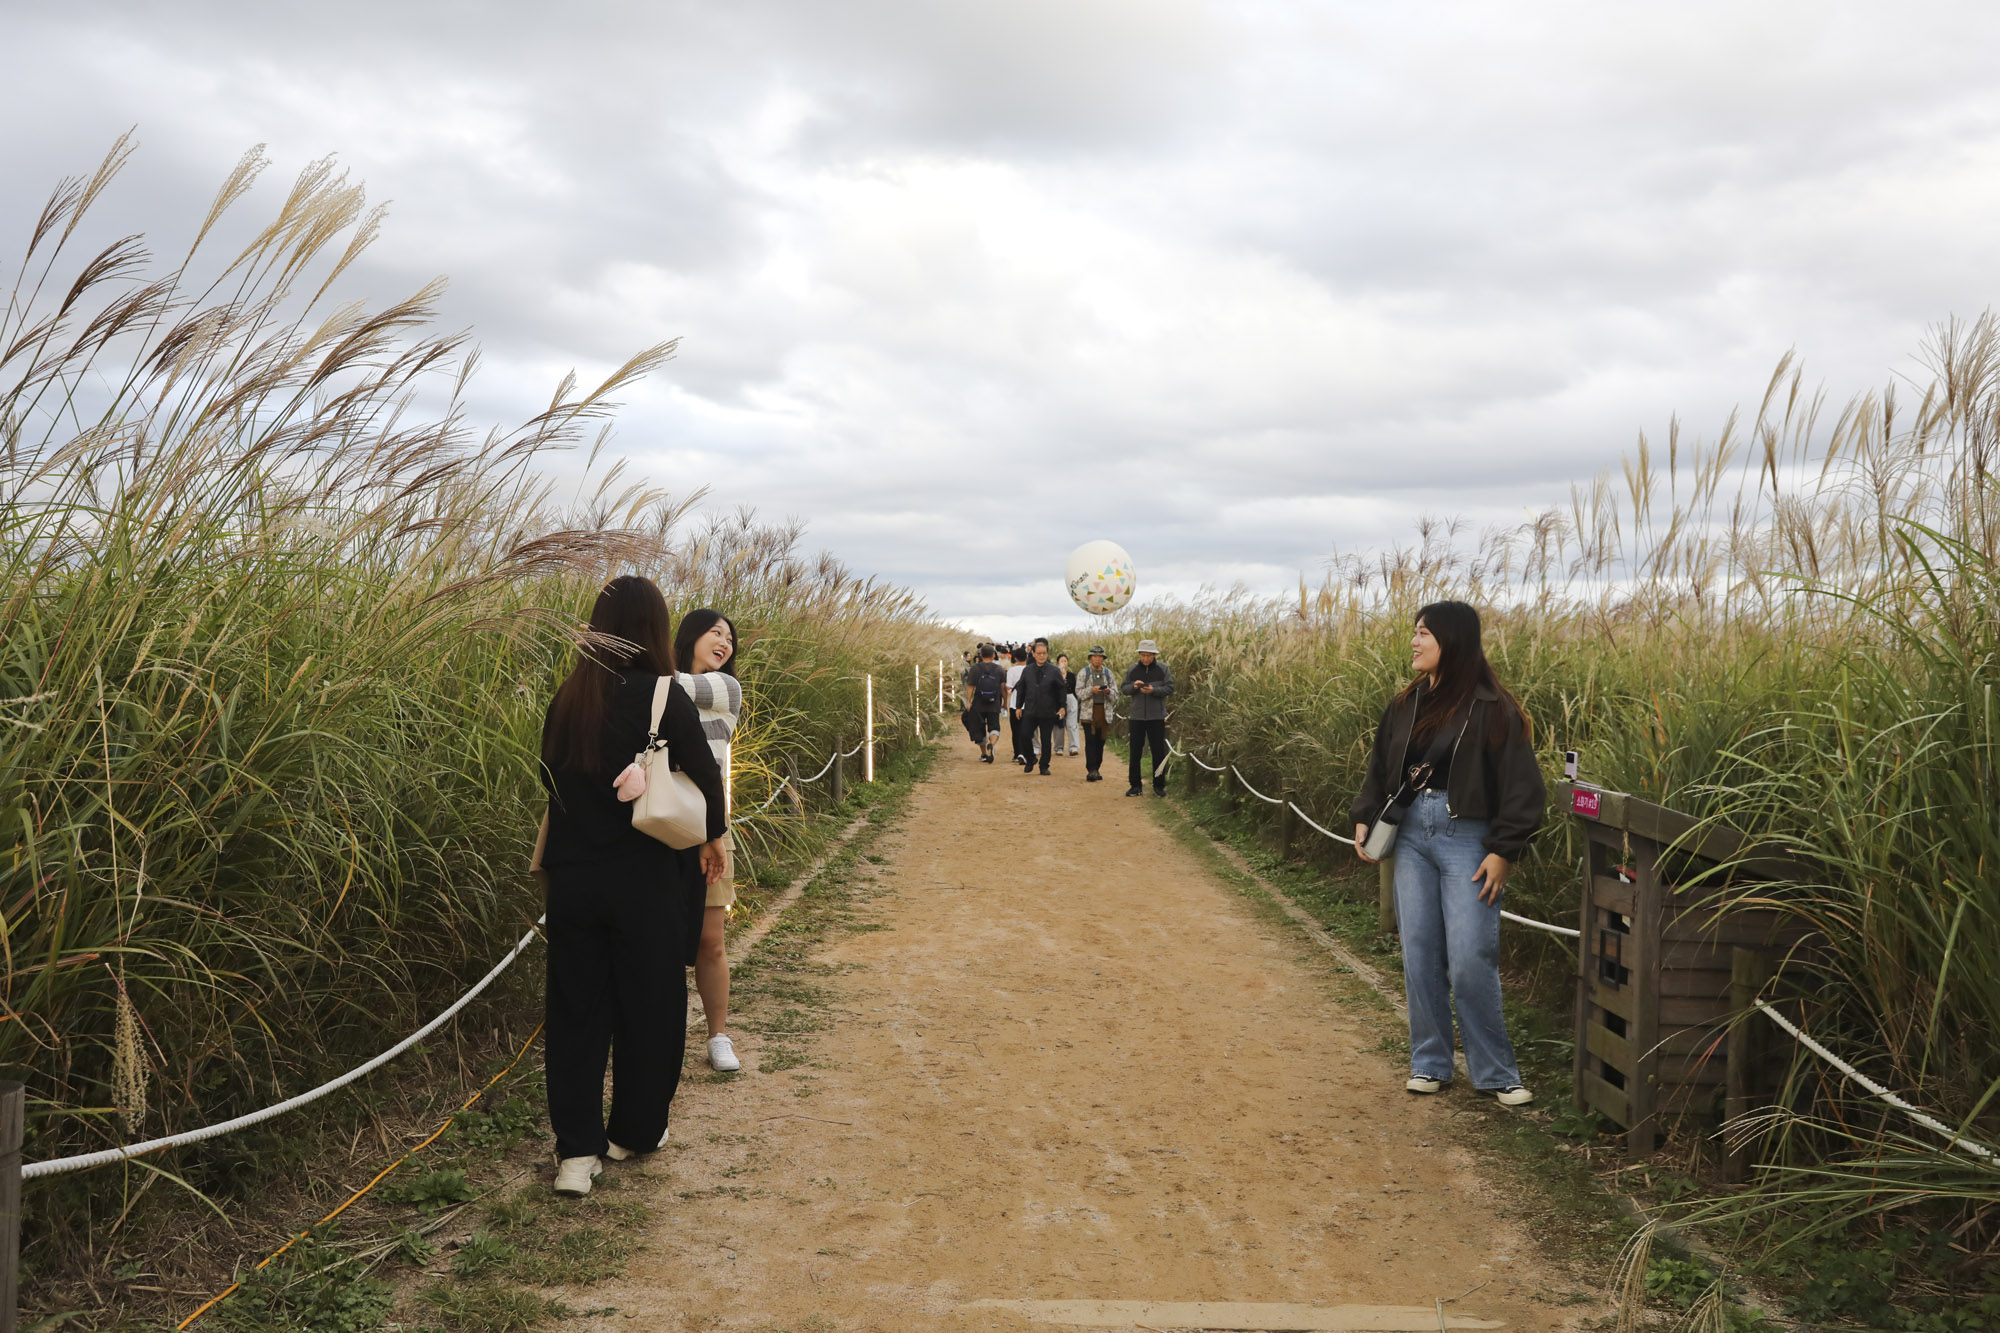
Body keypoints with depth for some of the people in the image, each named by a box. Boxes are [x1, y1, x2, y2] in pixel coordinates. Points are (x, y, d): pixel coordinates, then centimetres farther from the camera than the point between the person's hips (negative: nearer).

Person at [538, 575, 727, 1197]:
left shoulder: (567, 697, 1)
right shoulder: (664, 696, -12)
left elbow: (550, 778, 11)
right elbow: (705, 774, -12)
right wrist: (712, 836, 4)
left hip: (572, 877, 4)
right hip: (646, 878, -3)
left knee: (575, 1009, 10)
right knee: (648, 1005, 13)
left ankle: (576, 1150, 8)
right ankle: (633, 1132, 26)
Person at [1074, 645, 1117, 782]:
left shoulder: (1108, 673, 12)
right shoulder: (1083, 673, 6)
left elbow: (1115, 695, 10)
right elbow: (1078, 693, -2)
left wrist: (1108, 691, -13)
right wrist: (1091, 690, -19)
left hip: (1105, 712, 3)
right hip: (1089, 712, -3)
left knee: (1100, 742, 4)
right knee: (1090, 741, -10)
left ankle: (1096, 769, 13)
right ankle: (1091, 770, -12)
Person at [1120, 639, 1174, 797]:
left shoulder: (1162, 668, 0)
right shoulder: (1133, 669, 5)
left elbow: (1170, 688, -5)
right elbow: (1123, 688, 5)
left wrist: (1154, 690, -20)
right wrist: (1133, 686, -15)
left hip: (1157, 717, -2)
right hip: (1137, 717, 2)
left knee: (1159, 752, 4)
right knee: (1135, 752, 4)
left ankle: (1159, 785, 14)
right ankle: (1135, 786, 11)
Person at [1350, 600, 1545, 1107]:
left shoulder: (1493, 710, -8)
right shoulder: (1407, 704, 10)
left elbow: (1520, 786, -8)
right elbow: (1381, 767, 20)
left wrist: (1503, 851, -12)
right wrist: (1364, 819, 10)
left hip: (1467, 838, -5)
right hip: (1411, 834, 6)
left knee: (1471, 961, -7)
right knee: (1419, 952, 8)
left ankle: (1496, 1073, 9)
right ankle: (1429, 1064, 20)